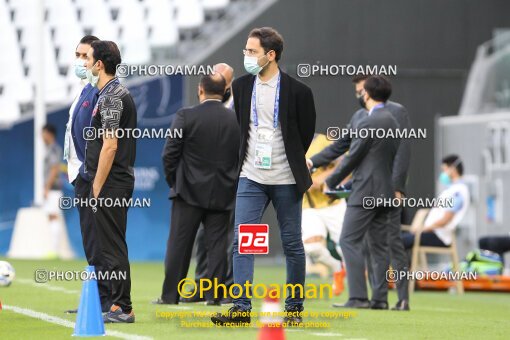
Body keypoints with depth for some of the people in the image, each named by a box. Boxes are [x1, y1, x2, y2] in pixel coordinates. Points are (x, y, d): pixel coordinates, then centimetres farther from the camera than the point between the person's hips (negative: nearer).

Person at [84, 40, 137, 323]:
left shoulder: (111, 98, -15)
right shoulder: (118, 94, 17)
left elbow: (110, 145, -21)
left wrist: (97, 188, -18)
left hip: (110, 184, -10)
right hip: (118, 183, 10)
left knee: (112, 247, -7)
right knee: (112, 246, 13)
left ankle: (122, 308, -6)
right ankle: (119, 306, 17)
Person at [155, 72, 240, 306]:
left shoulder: (186, 117, -9)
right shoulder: (236, 120, 0)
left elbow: (170, 154, -7)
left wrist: (173, 182, 7)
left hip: (190, 191, -2)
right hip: (223, 194, 2)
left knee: (179, 244, 3)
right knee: (217, 245, 5)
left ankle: (170, 294, 4)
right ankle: (214, 295, 3)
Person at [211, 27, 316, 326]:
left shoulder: (297, 91, -9)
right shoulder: (241, 87, 3)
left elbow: (306, 134, 3)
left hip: (285, 180, -3)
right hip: (251, 178, 3)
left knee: (292, 244, 6)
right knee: (242, 242, -6)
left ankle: (295, 307, 17)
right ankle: (241, 308, -8)